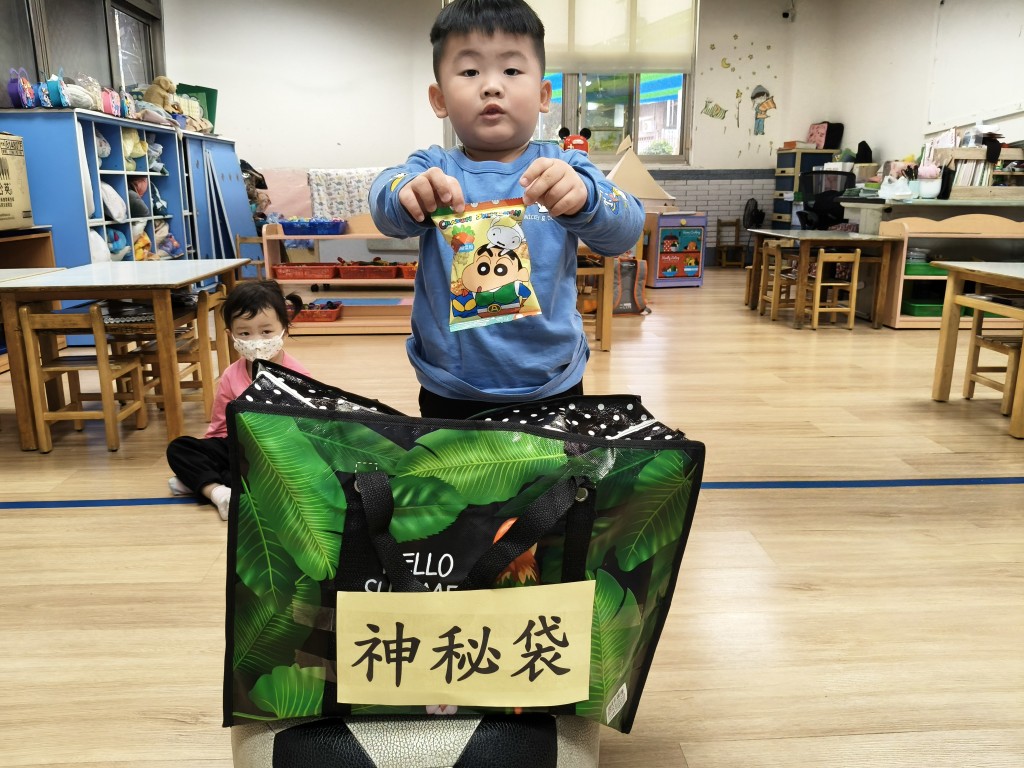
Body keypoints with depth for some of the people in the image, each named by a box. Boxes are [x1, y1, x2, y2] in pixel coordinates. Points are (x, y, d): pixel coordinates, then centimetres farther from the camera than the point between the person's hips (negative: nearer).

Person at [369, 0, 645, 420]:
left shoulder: (565, 168, -4)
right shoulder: (431, 168, -3)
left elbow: (625, 227, -19)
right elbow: (383, 195, -23)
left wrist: (583, 199, -41)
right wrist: (407, 195, -47)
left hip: (552, 388, 0)